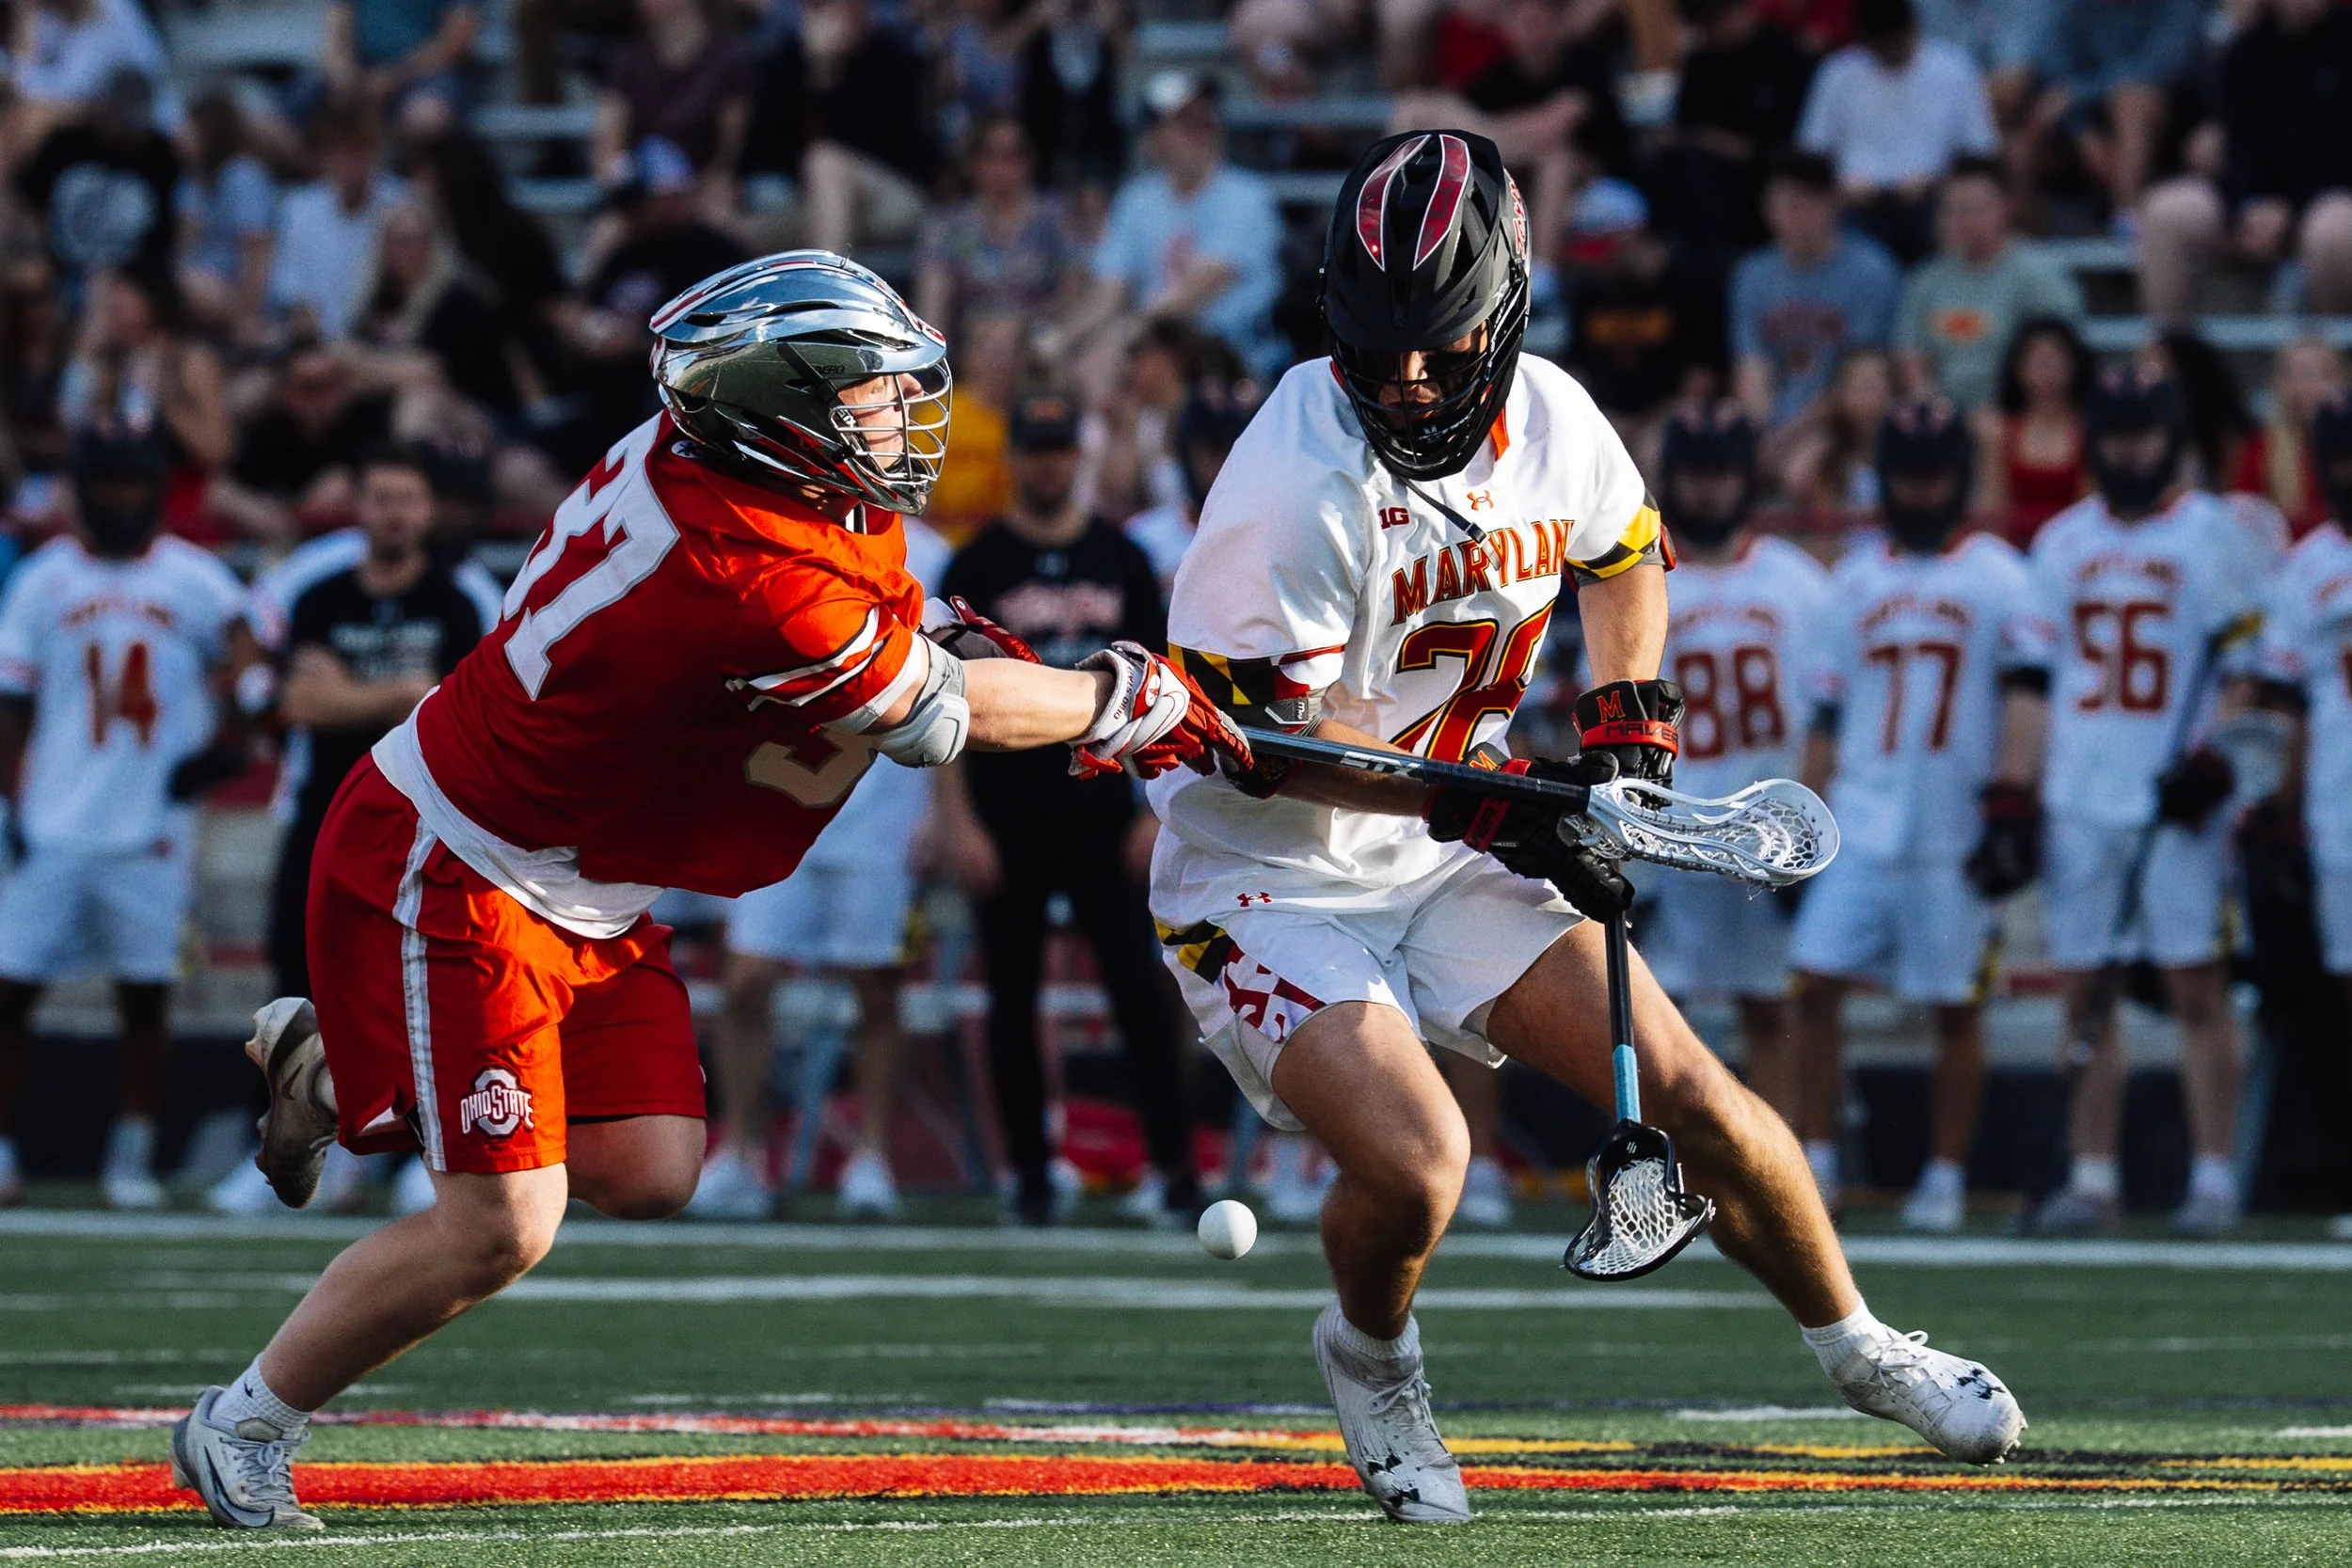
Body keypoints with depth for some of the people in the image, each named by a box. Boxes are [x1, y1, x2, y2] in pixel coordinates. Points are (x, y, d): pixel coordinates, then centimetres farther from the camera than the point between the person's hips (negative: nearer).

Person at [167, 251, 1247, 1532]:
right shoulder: (758, 588, -32)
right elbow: (938, 717, -17)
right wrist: (1132, 700, -3)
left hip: (579, 896, 10)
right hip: (448, 880, -10)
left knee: (646, 1173, 6)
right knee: (502, 1226, -10)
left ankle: (345, 1070, 25)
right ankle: (243, 1429, 7)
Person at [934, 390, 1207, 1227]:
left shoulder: (1121, 560, 9)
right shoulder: (978, 567, 2)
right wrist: (957, 820, -8)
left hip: (1101, 809, 1)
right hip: (1007, 817, -1)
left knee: (1139, 984, -6)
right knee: (1013, 994, 3)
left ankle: (1172, 1163, -7)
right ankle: (1029, 1170, 10)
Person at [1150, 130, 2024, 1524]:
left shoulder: (1552, 418, -5)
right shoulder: (1297, 485, -26)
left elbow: (1623, 550, 18)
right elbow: (1272, 731, -24)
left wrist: (1626, 707, 4)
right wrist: (1488, 803, -28)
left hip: (1450, 860, 6)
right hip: (1270, 877, -6)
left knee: (1692, 1097, 1)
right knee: (1415, 1169, -24)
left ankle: (1854, 1343, 27)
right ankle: (1370, 1356, 11)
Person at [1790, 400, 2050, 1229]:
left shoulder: (1996, 577, 2)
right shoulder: (1856, 582, 14)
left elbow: (2024, 693, -6)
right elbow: (1827, 716, 16)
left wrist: (2012, 798, -17)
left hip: (1954, 833, -3)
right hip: (1862, 825, 3)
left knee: (1956, 1005, 2)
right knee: (1816, 985, -6)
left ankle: (1945, 1177, 11)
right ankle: (1815, 1160, 2)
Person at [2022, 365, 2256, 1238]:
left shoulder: (2210, 534, 2)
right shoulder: (2063, 541, 14)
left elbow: (2245, 665, -1)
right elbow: (2030, 674, 17)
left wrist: (2216, 754, -14)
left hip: (2176, 803, -4)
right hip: (2080, 797, 4)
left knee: (2197, 986, -5)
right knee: (2085, 993, 3)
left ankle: (2213, 1178, -3)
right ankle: (2092, 1181, 7)